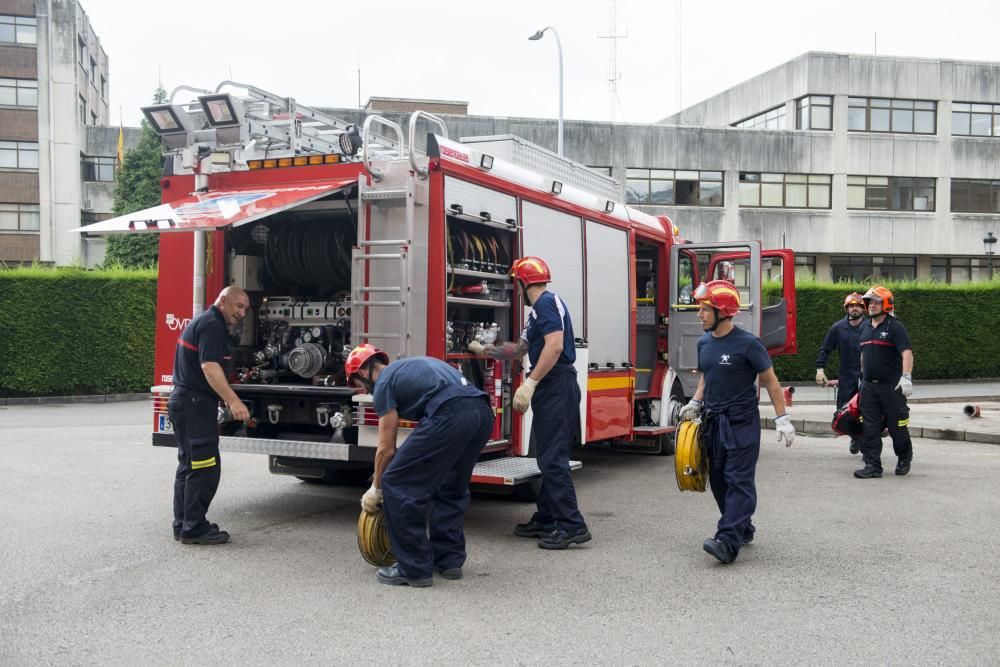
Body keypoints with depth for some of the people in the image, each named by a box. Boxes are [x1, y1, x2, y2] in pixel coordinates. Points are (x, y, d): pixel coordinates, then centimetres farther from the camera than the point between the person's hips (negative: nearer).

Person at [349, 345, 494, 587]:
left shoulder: (384, 382, 11)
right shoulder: (410, 367, 36)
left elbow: (386, 449, 12)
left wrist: (376, 489, 27)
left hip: (450, 414, -9)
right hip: (483, 411, 9)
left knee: (397, 485, 3)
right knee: (452, 489, 28)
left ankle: (414, 568, 8)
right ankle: (449, 559, 30)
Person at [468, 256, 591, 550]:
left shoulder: (547, 302, -10)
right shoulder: (539, 308, 21)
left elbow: (554, 346, -23)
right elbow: (520, 349, 32)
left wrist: (529, 384, -25)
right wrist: (484, 350, 42)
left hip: (556, 387, -10)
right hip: (550, 390, 10)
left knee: (553, 458, -12)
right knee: (548, 457, 13)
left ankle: (572, 525, -12)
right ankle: (546, 519, 20)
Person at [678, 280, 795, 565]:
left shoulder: (747, 344, -12)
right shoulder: (704, 342, 7)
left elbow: (770, 382, -7)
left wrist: (782, 419, -8)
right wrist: (695, 402, 8)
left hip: (741, 422, -7)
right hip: (713, 421, 7)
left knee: (739, 480, -9)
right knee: (719, 480, 11)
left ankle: (729, 541, -16)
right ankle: (743, 530, 27)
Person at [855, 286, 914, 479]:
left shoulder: (895, 327, -8)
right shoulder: (866, 329, 14)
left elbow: (907, 353, -17)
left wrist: (906, 377, -28)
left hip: (892, 387, -6)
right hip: (869, 387, 6)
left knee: (897, 426, 5)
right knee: (870, 428, 1)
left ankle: (904, 458, 29)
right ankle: (872, 465, 4)